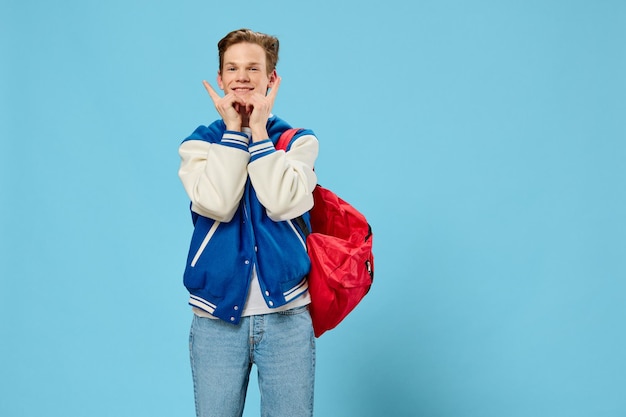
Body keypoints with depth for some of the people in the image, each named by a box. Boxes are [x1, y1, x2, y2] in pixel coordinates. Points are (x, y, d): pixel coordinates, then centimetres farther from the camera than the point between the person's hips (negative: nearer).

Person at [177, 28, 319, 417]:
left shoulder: (300, 140, 4)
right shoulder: (198, 143, 5)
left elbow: (282, 203, -14)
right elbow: (217, 204, -14)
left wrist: (258, 130, -10)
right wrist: (235, 131, -9)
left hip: (286, 314, 0)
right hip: (216, 316, 0)